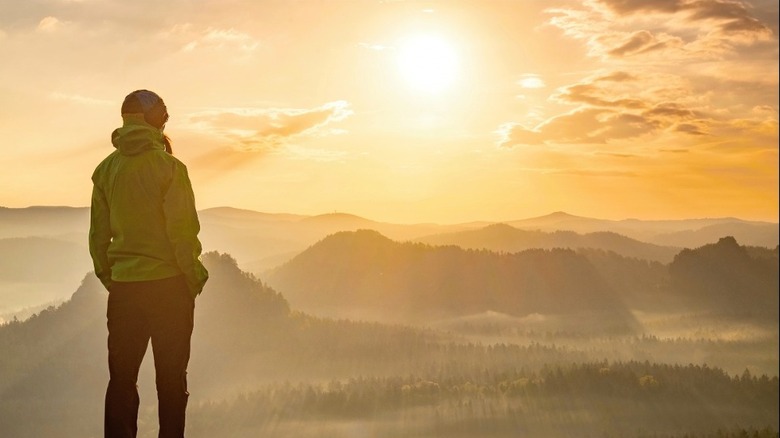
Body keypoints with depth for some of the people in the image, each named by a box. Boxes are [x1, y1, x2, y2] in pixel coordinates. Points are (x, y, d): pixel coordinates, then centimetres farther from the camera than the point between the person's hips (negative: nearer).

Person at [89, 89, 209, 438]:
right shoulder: (167, 166, -10)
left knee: (121, 376, 10)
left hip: (123, 286, 4)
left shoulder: (105, 169, 5)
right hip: (168, 282, -4)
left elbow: (97, 233, 8)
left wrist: (107, 277, 17)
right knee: (170, 377, 6)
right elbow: (181, 229, -13)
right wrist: (194, 277, -2)